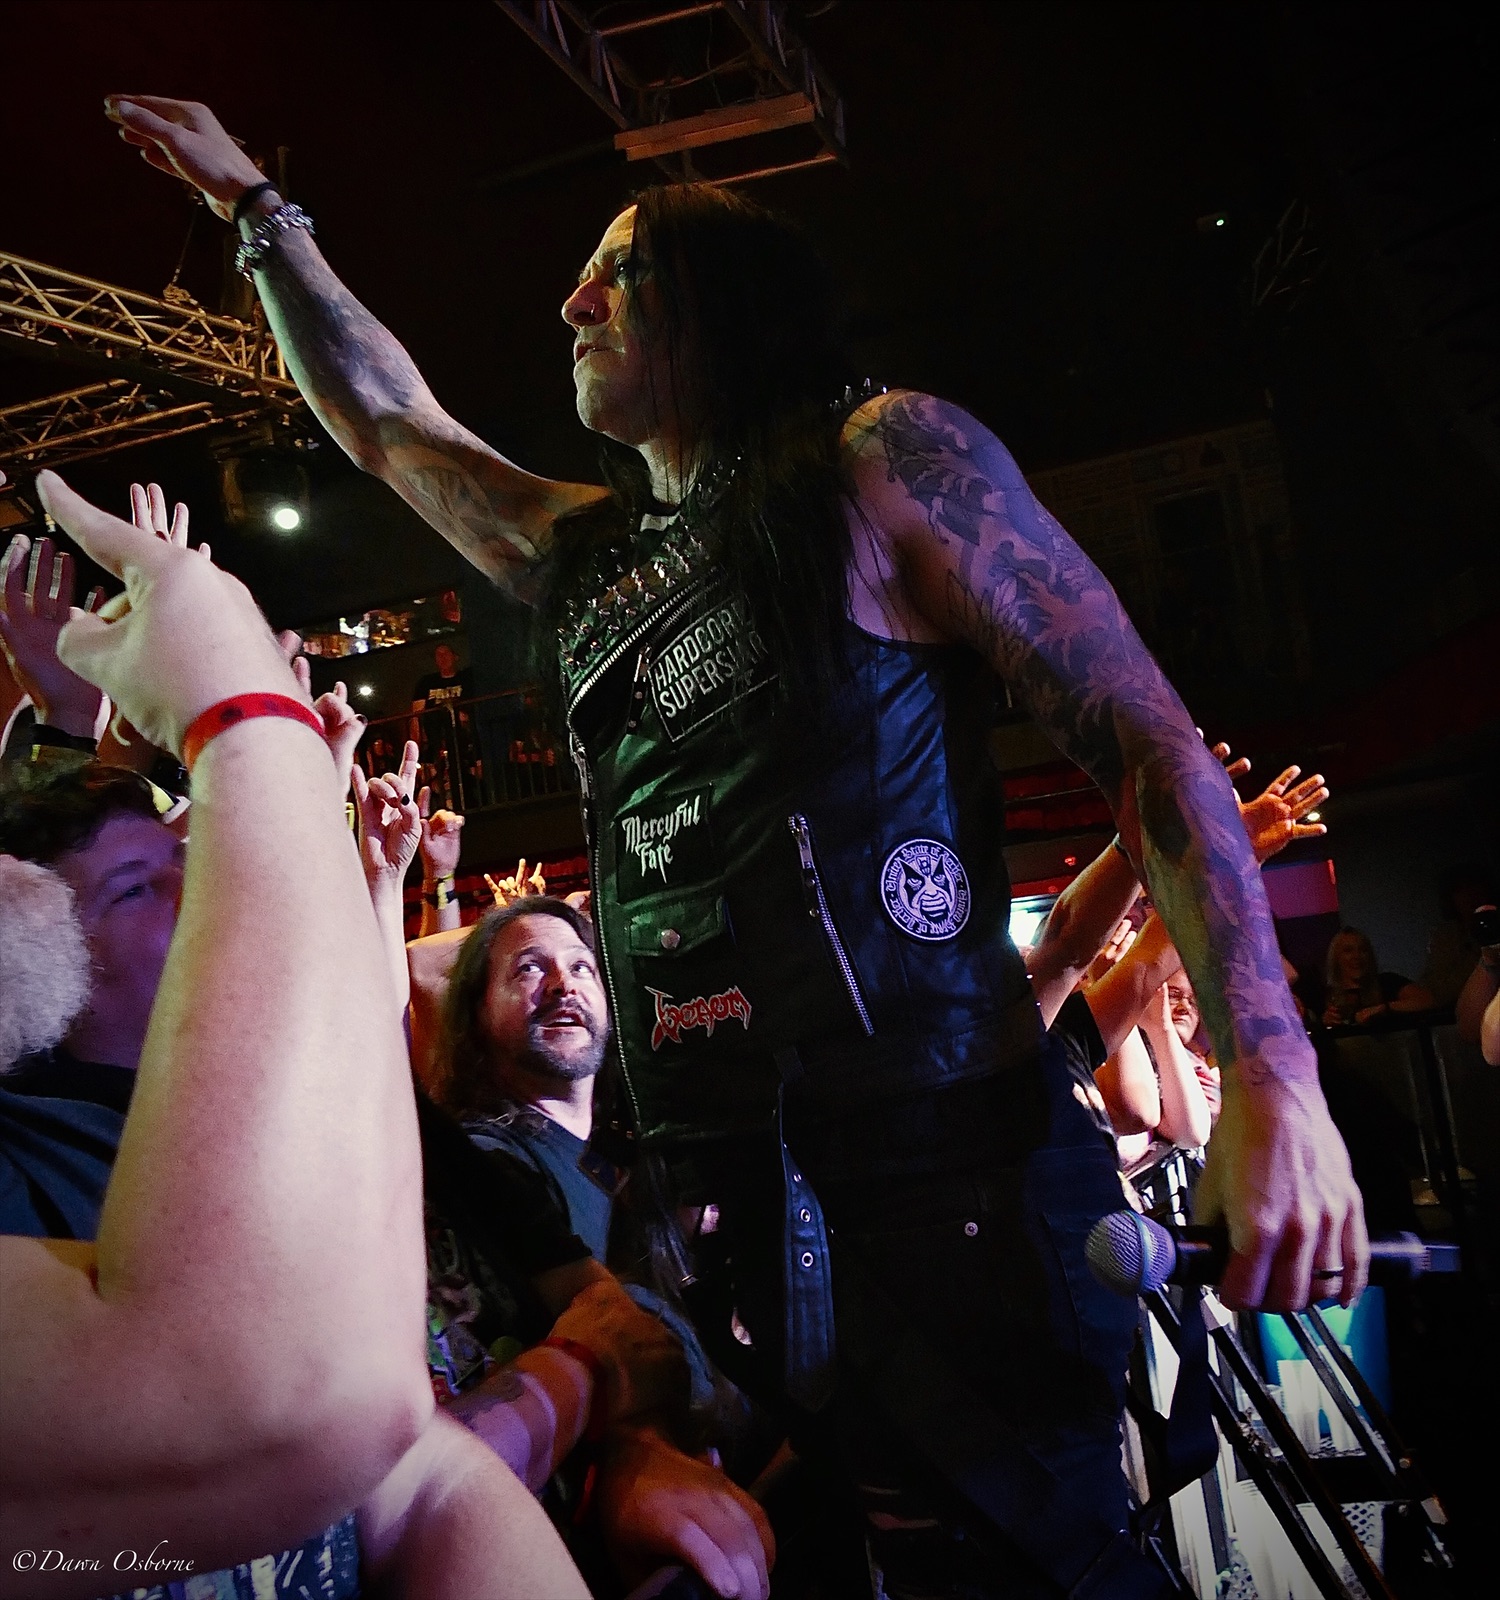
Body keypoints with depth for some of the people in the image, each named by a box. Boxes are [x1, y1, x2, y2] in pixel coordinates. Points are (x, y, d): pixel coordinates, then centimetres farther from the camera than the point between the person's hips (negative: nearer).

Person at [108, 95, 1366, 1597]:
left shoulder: (882, 460, -1)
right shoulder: (586, 551, 17)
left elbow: (1150, 747, -7)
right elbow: (386, 419, 32)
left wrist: (1271, 1077, -17)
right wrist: (256, 208, 36)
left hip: (940, 1177, -5)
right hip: (702, 1188, 6)